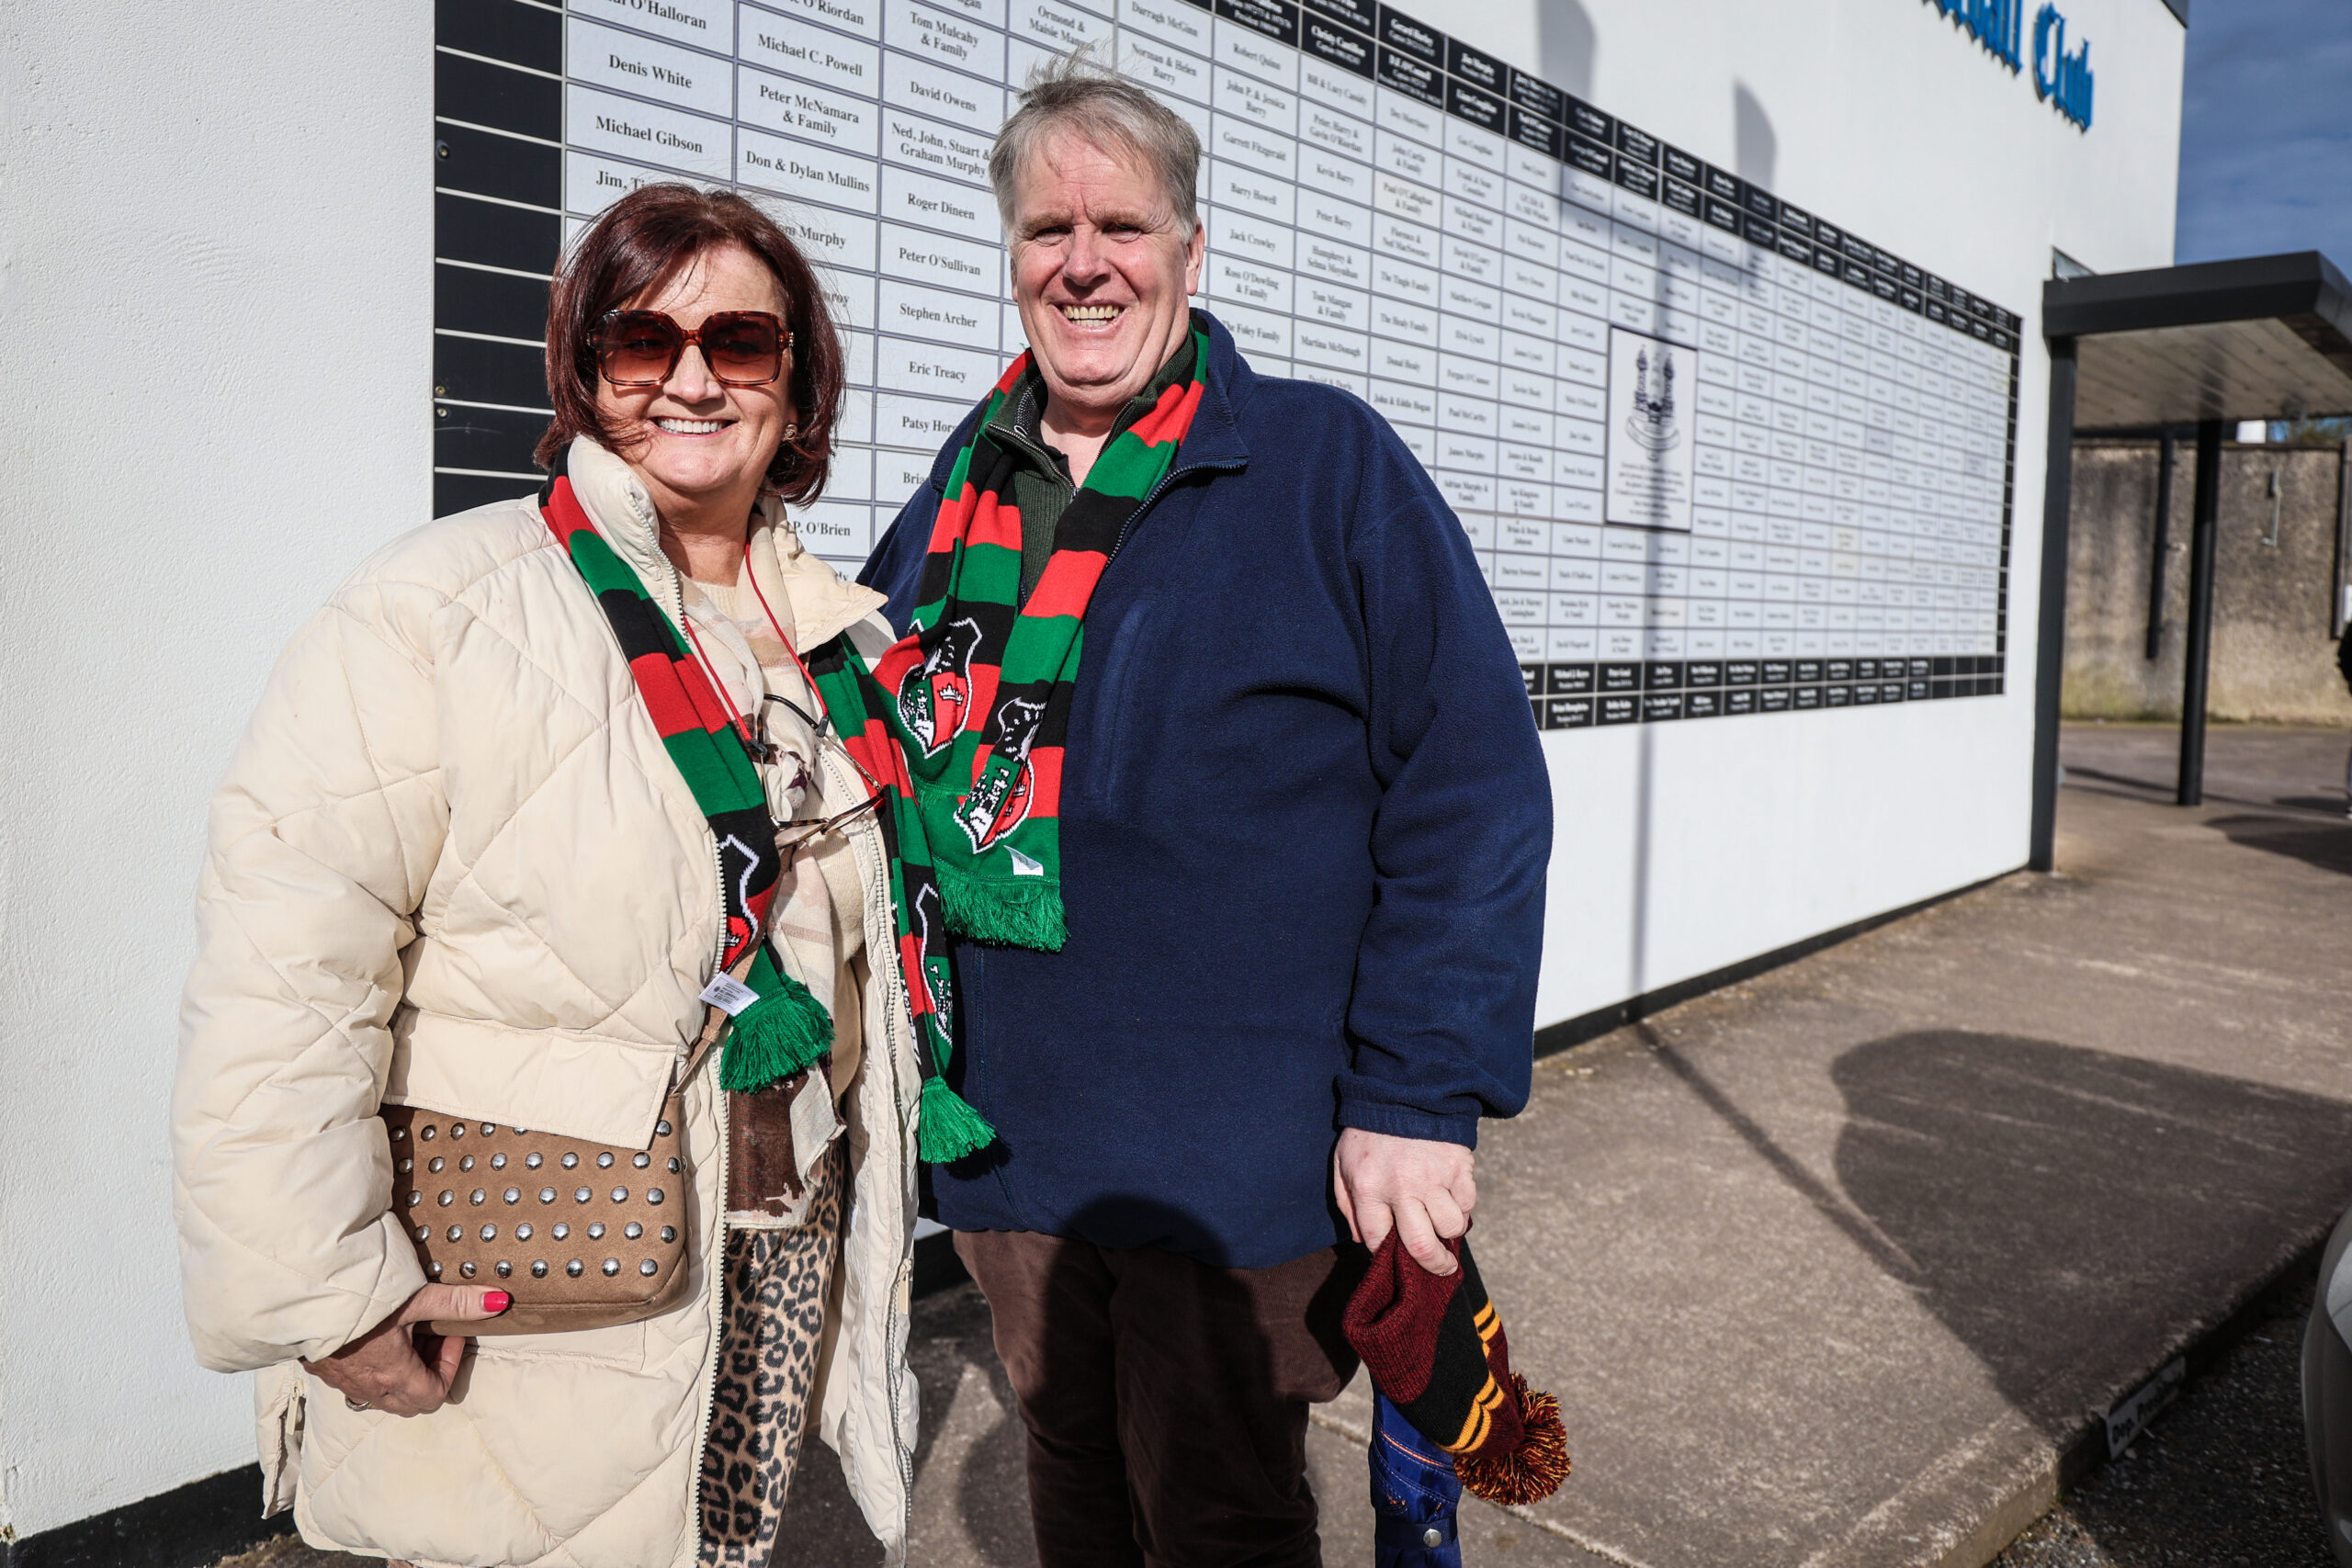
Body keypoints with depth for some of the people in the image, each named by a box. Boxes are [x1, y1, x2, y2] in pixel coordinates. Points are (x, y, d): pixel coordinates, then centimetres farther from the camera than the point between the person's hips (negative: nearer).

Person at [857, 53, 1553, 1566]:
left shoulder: (1326, 461, -9)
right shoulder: (965, 488, 7)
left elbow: (1473, 787, -13)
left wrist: (1422, 1098, -18)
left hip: (1233, 1158, -5)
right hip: (1002, 1145, 5)